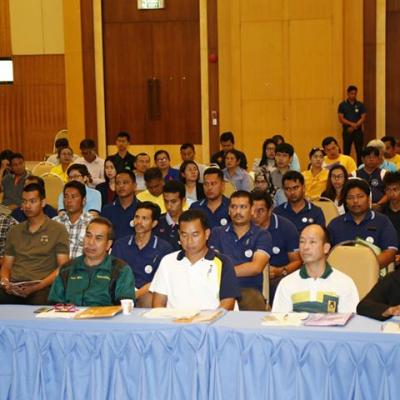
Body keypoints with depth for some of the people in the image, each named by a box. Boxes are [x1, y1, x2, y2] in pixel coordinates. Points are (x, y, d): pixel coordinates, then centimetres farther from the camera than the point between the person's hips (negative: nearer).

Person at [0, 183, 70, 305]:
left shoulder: (58, 230, 7)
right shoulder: (15, 231, 22)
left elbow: (63, 267, 1)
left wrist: (37, 286, -13)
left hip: (41, 289, -4)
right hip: (14, 287, 4)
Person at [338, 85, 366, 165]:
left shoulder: (360, 105, 5)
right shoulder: (342, 105, 2)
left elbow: (363, 118, -1)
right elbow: (341, 119, -5)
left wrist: (354, 126, -13)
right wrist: (352, 124, -19)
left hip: (358, 131, 1)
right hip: (347, 131, -1)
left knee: (359, 151, -1)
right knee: (346, 152, 1)